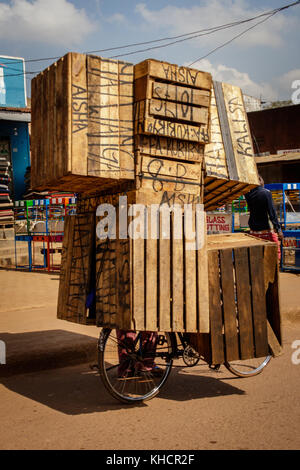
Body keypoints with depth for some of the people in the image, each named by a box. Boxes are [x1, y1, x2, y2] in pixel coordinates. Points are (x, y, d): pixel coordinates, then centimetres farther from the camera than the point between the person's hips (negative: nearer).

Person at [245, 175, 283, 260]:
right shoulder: (266, 193, -12)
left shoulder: (248, 194, 0)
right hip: (266, 229, -5)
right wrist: (278, 229, -12)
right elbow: (272, 212, -15)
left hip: (253, 230, 6)